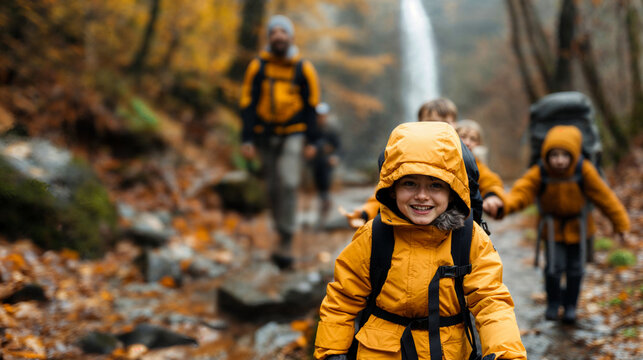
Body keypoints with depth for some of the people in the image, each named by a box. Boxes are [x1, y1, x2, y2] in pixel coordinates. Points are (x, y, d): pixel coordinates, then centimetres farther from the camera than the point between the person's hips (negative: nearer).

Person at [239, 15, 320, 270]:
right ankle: (284, 236, 22)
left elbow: (311, 106, 3)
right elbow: (248, 104, 0)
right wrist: (247, 139, -7)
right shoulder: (258, 67, 0)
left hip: (293, 136, -2)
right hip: (265, 136, 2)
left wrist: (310, 141, -1)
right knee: (274, 188, 7)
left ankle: (285, 244, -14)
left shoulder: (304, 69, -1)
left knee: (288, 184, -16)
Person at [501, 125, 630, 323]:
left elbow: (604, 196, -12)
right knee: (554, 266, -7)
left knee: (575, 268, 7)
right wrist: (504, 204, -55)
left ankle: (570, 305, 29)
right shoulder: (539, 174, -23)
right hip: (553, 227, -1)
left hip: (577, 226, 1)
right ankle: (553, 303, 19)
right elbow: (522, 191, -33)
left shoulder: (584, 171, -23)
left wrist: (620, 222, -4)